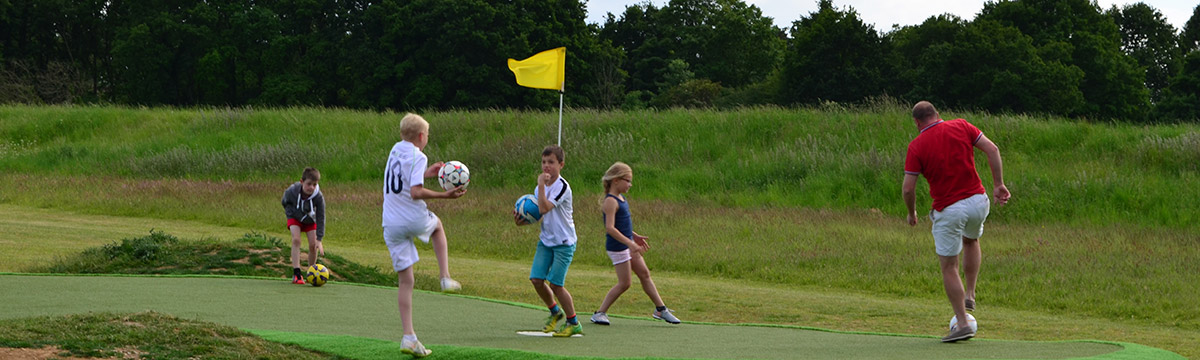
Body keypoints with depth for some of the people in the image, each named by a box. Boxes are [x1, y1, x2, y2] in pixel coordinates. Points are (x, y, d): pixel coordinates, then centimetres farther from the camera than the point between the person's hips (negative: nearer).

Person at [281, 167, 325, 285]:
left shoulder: (318, 197, -32)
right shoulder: (292, 191, -31)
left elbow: (321, 218, -26)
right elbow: (284, 202, -5)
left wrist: (319, 239, -30)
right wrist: (289, 212, -17)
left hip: (310, 220, 1)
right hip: (295, 218, -1)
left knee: (313, 245, -8)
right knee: (296, 240, -22)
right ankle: (296, 274, -26)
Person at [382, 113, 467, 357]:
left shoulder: (396, 150, 11)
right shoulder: (417, 156, -10)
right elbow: (415, 192, -21)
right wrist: (445, 195, -18)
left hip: (391, 225, 5)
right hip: (414, 219, -5)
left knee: (405, 281, 6)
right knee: (437, 225, 33)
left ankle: (409, 337, -1)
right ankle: (445, 277, 24)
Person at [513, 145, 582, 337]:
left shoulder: (562, 187, -18)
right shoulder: (540, 188, 7)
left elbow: (544, 208, -29)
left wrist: (541, 185, -27)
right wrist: (522, 221, -3)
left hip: (564, 242, -7)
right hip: (545, 240, 7)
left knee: (556, 284, -9)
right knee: (536, 279, -3)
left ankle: (573, 323, 8)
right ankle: (555, 312, 23)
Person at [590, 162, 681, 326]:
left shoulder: (620, 198, 10)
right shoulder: (610, 201, -20)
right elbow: (610, 228, -28)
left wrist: (635, 236, 20)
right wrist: (630, 243, -30)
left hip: (627, 243, 10)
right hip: (617, 246, -10)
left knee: (644, 274, 12)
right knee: (624, 283, -4)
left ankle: (660, 309, 19)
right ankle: (600, 313, 6)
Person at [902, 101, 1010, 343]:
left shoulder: (917, 146, -6)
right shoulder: (961, 127, 2)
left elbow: (908, 188, -8)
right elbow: (992, 150, -5)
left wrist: (911, 214, 9)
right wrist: (998, 184, 1)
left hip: (948, 210, -4)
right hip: (978, 201, 4)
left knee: (949, 268, 7)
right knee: (971, 241, 34)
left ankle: (962, 323, 2)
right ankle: (970, 295, 29)